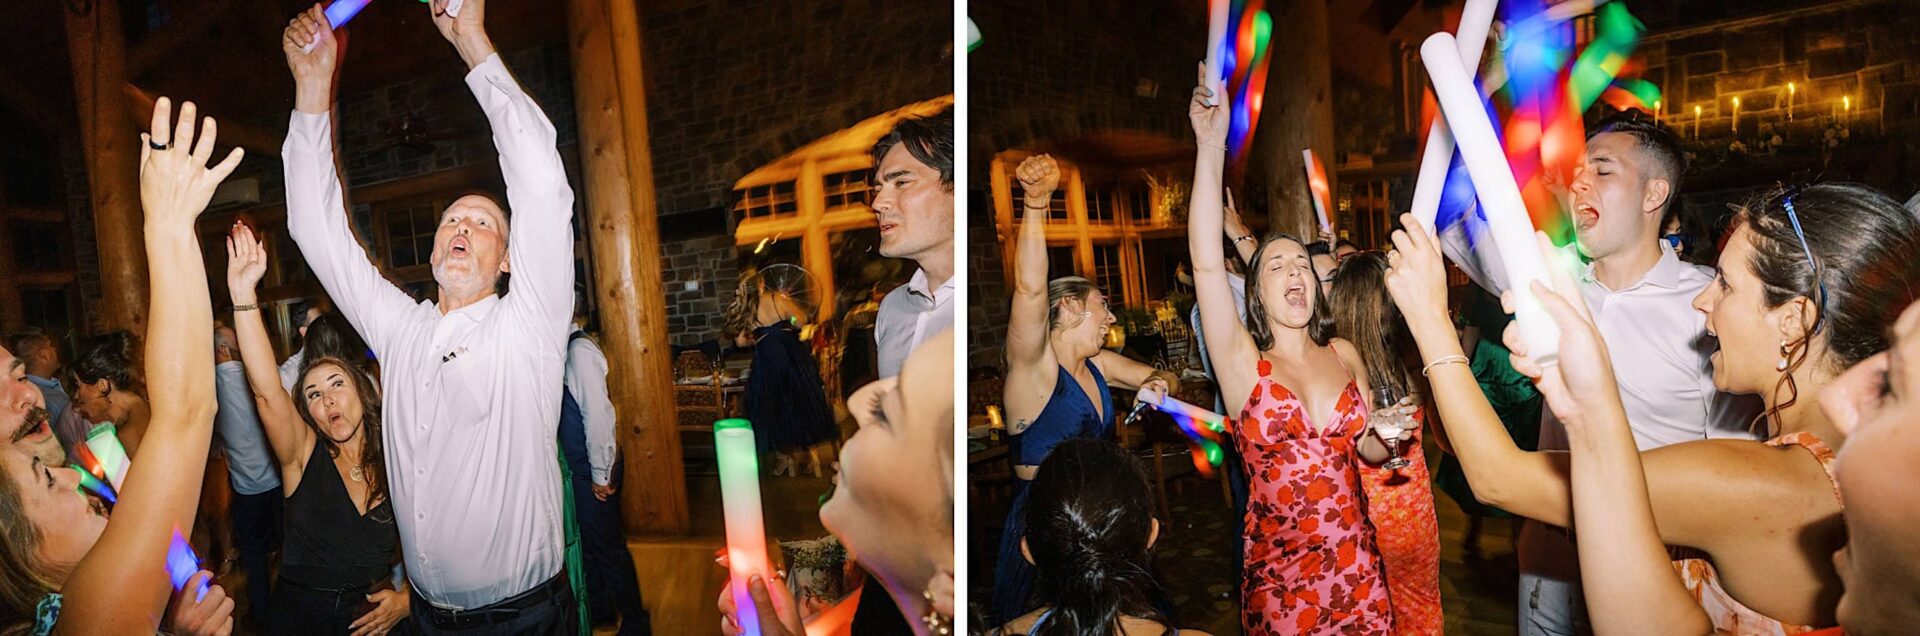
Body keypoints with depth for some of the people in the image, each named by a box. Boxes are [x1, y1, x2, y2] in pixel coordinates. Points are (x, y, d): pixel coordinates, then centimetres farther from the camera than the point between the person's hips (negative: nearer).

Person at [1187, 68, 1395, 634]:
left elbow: (1369, 450, 15)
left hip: (1356, 568, 3)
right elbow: (1207, 264, -23)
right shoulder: (1243, 362, -8)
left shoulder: (1344, 354, 3)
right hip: (1278, 573, -3)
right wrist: (1212, 147, -26)